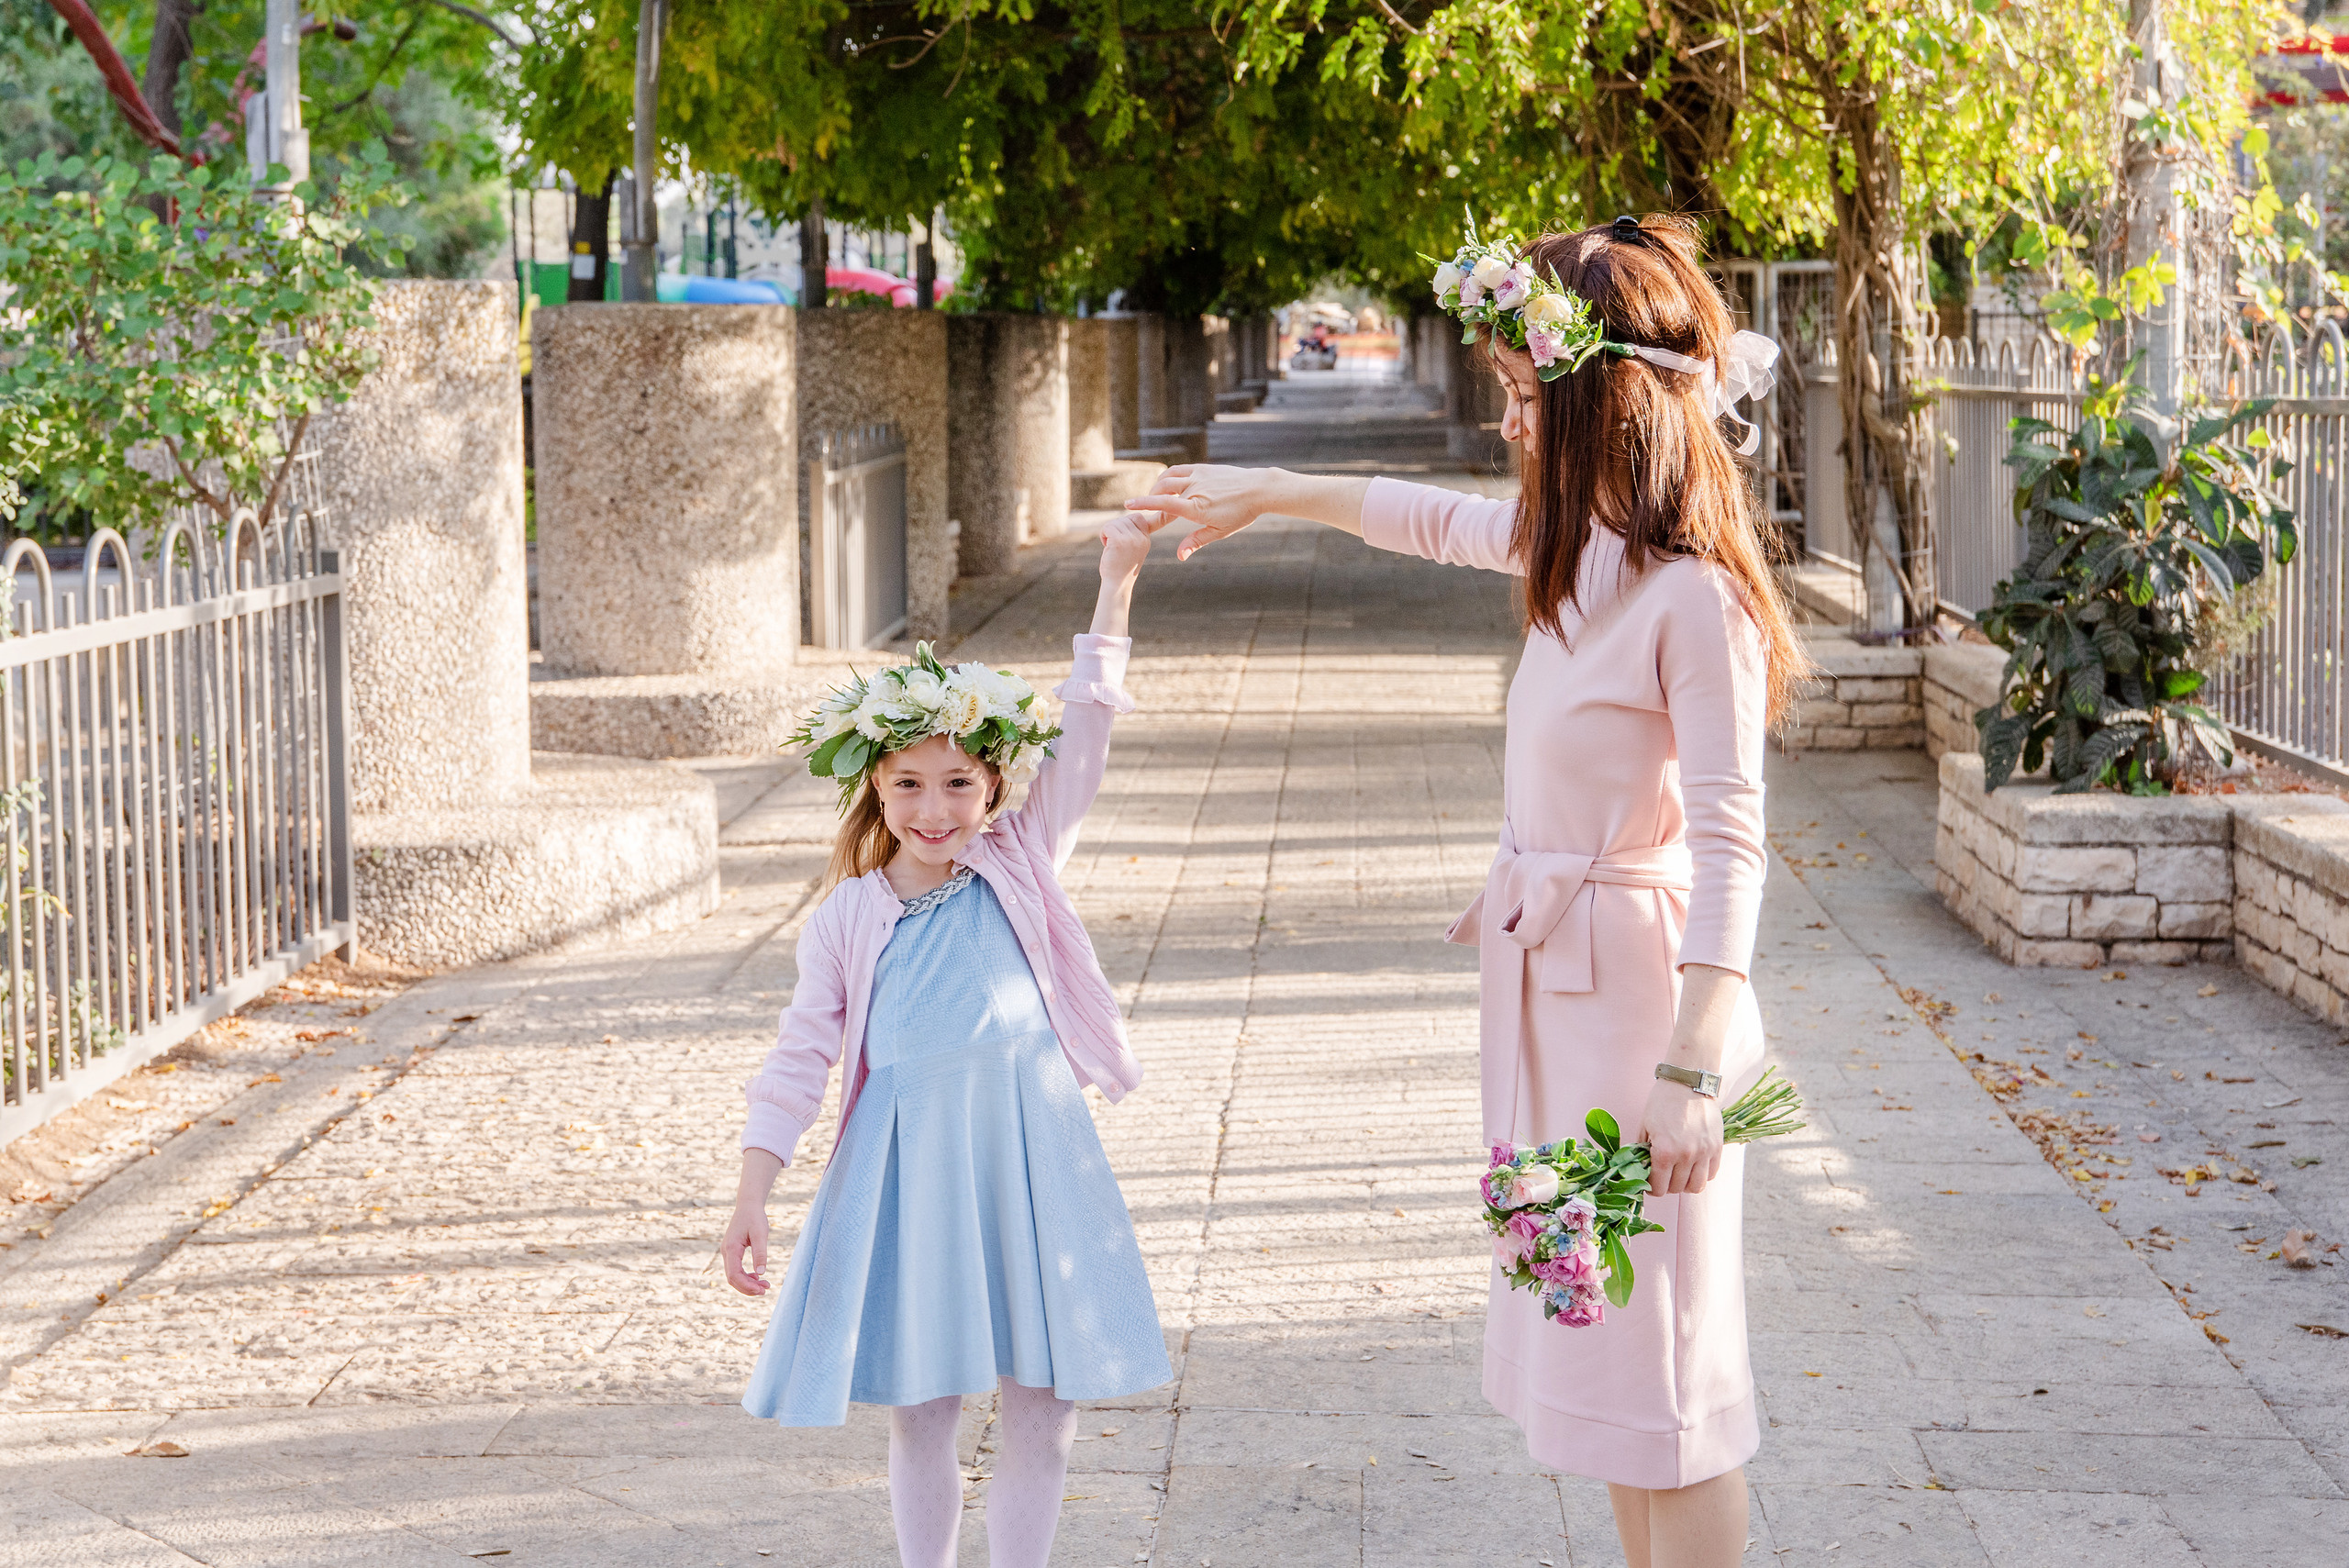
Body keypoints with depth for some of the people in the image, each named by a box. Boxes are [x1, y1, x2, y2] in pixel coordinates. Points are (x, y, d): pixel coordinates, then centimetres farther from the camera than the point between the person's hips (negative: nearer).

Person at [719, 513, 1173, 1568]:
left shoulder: (1020, 865, 4)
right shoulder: (844, 920, 3)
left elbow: (1081, 734, -1)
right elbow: (800, 1058, 4)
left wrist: (1117, 584, -7)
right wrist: (751, 1196, -2)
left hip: (1031, 1155, 1)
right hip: (906, 1166, -1)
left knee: (1045, 1409, 3)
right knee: (919, 1414, 7)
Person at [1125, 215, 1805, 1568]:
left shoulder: (1692, 594, -20)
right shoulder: (1582, 546, 7)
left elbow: (1730, 844, -23)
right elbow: (1439, 521, 27)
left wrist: (1694, 1069, -25)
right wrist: (1267, 492, 33)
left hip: (1637, 983, -9)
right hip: (1553, 978, 9)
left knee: (1662, 1352, -3)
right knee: (1596, 1338, 15)